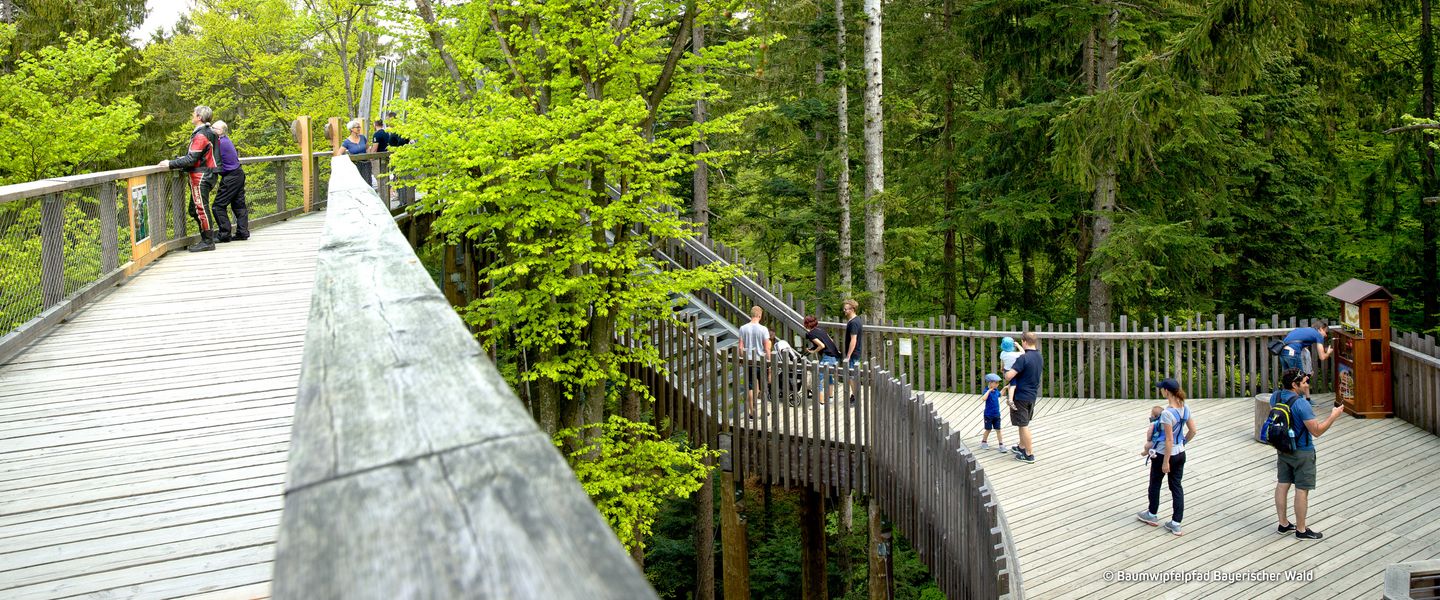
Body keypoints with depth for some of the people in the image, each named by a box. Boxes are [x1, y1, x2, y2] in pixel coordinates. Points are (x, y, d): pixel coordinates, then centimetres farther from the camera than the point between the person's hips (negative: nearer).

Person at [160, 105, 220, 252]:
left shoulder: (200, 136, -16)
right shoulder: (207, 133, 15)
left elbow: (191, 160, -20)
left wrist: (171, 164, -15)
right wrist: (176, 160, 14)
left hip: (200, 177, -10)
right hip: (202, 175, 10)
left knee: (201, 209, -6)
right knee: (193, 210, 15)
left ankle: (208, 242, -1)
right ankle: (206, 239, 18)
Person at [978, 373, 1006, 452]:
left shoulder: (996, 390, 2)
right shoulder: (987, 391, -19)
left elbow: (999, 394, 26)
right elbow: (983, 398, -39)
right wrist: (989, 390, -38)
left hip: (996, 414, 5)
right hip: (988, 415, -5)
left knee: (998, 430, 6)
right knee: (988, 430, 9)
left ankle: (1001, 445, 10)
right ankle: (983, 443, 29)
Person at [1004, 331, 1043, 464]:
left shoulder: (1023, 358, -23)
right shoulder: (1040, 358, 4)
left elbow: (1009, 376, -27)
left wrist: (1005, 372, -4)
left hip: (1021, 396, -8)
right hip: (1033, 395, 8)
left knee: (1023, 425, 1)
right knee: (1024, 423, 24)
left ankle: (1029, 454, 6)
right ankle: (1022, 447, 38)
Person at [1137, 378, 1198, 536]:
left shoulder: (1167, 413, -26)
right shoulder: (1185, 409, -3)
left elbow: (1169, 439, -23)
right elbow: (1193, 431, 6)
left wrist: (1166, 462, -16)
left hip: (1164, 453, -7)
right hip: (1180, 453, 7)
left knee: (1155, 484, 17)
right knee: (1176, 486, 12)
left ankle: (1152, 515, 35)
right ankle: (1176, 524, 15)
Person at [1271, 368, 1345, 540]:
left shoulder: (1275, 396, -3)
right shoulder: (1301, 404, -26)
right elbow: (1317, 431, -23)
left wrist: (1306, 396, 13)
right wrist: (1333, 416, -12)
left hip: (1282, 449, 7)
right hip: (1302, 452, -7)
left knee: (1282, 484, 14)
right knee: (1302, 490, 4)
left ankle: (1283, 524, 25)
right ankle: (1301, 530, 14)